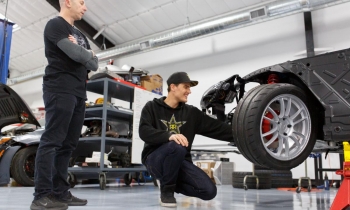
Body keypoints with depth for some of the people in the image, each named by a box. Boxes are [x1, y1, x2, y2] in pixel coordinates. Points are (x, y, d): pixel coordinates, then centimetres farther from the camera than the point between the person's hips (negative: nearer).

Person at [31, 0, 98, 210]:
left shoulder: (80, 35, 27)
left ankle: (60, 192, 8)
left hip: (79, 93, 8)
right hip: (60, 90, -8)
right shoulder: (55, 25, 1)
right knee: (52, 140, -13)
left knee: (68, 144, 4)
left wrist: (82, 54, -1)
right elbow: (76, 54, -14)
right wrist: (89, 55, 8)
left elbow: (94, 64, 19)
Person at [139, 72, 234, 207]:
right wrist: (169, 136, -32)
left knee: (209, 191, -16)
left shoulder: (191, 112, 9)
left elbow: (218, 128, 5)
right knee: (176, 147, -37)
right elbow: (144, 132, -16)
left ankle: (172, 182, 11)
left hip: (181, 161, 4)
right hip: (155, 159, -4)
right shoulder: (152, 107, 1)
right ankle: (167, 190, -12)